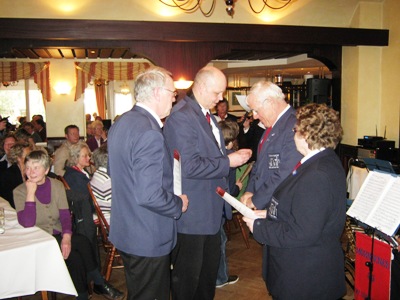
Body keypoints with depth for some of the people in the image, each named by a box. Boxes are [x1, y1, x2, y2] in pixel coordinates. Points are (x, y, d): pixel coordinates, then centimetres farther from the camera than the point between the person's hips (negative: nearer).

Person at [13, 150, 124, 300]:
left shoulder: (57, 185, 1)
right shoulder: (20, 191, -8)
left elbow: (65, 215, -5)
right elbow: (27, 223, -21)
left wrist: (66, 237, -22)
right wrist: (31, 193, -24)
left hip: (58, 235, 3)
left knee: (83, 242, -25)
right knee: (74, 256, -25)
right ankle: (99, 284, -5)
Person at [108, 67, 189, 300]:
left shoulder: (120, 124, 4)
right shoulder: (149, 134, -27)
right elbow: (149, 196, -31)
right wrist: (179, 205, -13)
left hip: (126, 231, 10)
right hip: (148, 239, -9)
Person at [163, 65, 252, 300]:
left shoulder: (208, 116, 11)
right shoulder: (181, 116, -20)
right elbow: (190, 166, -26)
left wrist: (234, 156, 2)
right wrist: (228, 162, -18)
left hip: (211, 207, 10)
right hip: (193, 211, -10)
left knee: (211, 265, 23)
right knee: (188, 274, 8)